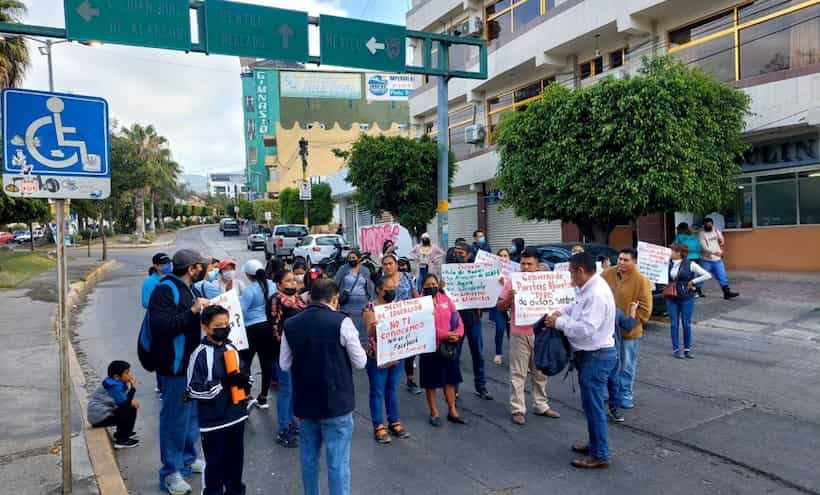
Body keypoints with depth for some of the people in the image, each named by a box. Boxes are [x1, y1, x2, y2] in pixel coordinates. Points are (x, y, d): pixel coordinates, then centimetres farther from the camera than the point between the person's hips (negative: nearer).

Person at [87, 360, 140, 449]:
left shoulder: (116, 382, 3)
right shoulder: (115, 387, -25)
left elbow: (123, 399, 9)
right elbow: (124, 404, -23)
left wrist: (132, 401, -9)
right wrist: (133, 388, -21)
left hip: (102, 411, 9)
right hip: (100, 417, -9)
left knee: (132, 405, 12)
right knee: (131, 411, -13)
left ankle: (120, 433, 24)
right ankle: (122, 440, -2)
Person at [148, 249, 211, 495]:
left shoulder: (192, 289, 13)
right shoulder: (165, 291, -15)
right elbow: (161, 326, -27)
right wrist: (192, 311, -30)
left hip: (195, 363, 9)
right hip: (176, 366, -9)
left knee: (192, 415, 20)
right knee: (175, 419, 1)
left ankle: (188, 458, 36)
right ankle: (171, 472, 14)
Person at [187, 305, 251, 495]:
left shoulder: (232, 348, 3)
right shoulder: (200, 355, -14)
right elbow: (193, 390, -15)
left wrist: (245, 380, -8)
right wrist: (223, 383, -23)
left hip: (237, 415, 6)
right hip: (213, 420, -5)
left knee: (236, 458, 18)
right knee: (215, 463, 7)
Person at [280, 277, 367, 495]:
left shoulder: (290, 324, -2)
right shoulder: (342, 322, -15)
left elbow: (284, 365, 7)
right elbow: (360, 362, -8)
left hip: (304, 402, 5)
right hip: (336, 402, -4)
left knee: (308, 457, 20)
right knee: (338, 461, 4)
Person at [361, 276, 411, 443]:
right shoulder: (371, 308, -10)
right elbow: (369, 333, -15)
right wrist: (373, 327, -37)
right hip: (377, 356, -5)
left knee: (393, 390, 15)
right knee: (377, 392, 4)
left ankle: (394, 422, 27)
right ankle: (379, 426, 14)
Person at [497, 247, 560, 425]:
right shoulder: (512, 281, -3)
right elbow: (499, 307, -2)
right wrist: (509, 298, -21)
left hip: (540, 333, 3)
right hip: (519, 335, -3)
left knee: (540, 372, 15)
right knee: (518, 374, 3)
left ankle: (541, 406, 28)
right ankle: (517, 409, 11)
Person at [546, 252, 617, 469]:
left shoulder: (597, 294, -25)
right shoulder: (588, 288, 7)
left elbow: (585, 328, -28)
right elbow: (576, 306, 23)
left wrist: (559, 323, -17)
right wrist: (560, 313, 6)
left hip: (596, 356, -10)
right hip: (591, 354, 10)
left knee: (593, 405, 0)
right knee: (590, 403, 21)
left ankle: (600, 455, 12)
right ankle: (594, 444, 35)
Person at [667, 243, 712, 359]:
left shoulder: (690, 264, -7)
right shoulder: (669, 264, 3)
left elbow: (707, 275, -8)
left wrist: (693, 281, -8)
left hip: (686, 298, -3)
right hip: (672, 298, 3)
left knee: (686, 324, 4)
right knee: (674, 324, 4)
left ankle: (687, 349, 16)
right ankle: (676, 349, 12)